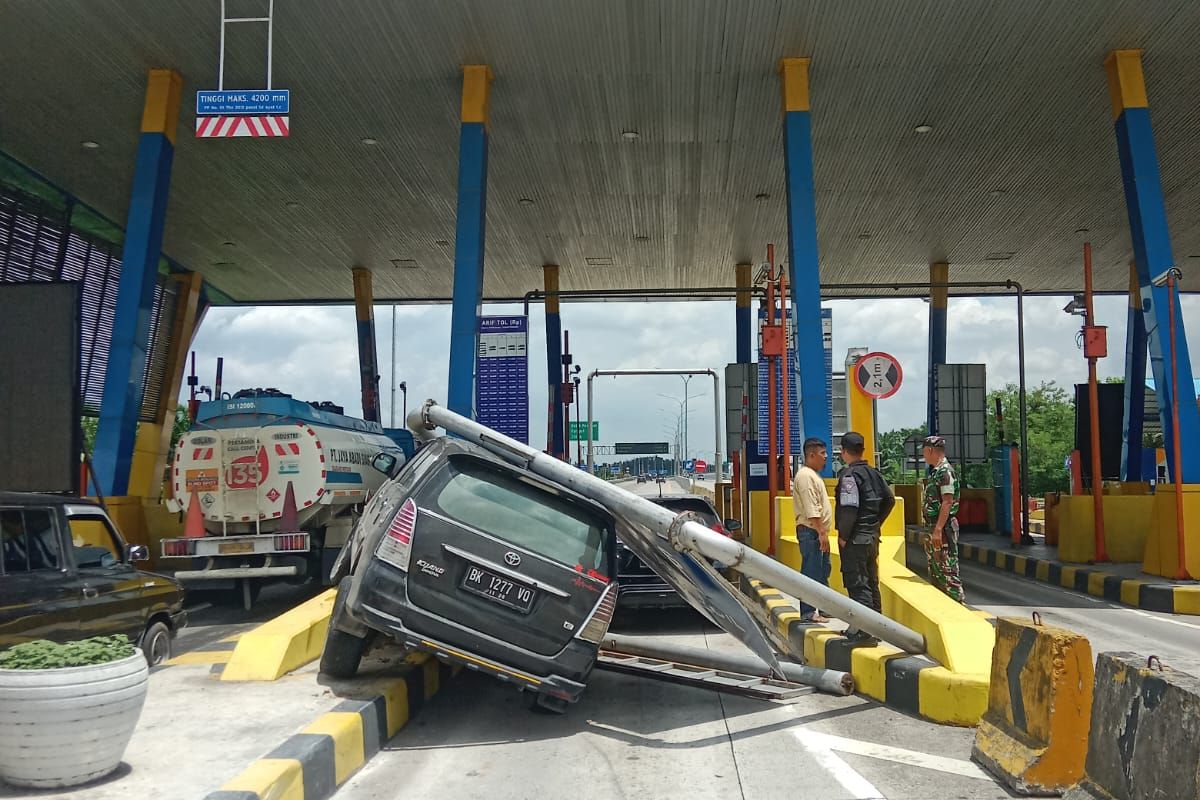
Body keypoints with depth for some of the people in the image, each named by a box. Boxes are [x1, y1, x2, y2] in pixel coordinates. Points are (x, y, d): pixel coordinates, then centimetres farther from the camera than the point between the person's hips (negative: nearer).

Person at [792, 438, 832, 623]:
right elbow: (811, 510, -22)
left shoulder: (813, 475, 18)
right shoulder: (805, 476, -15)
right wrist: (821, 532, -23)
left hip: (818, 532, 11)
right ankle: (808, 612, -3)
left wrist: (823, 532, 20)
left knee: (822, 572, 17)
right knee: (811, 572, -7)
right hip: (810, 531, -11)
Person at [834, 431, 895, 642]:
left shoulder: (849, 474, -16)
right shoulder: (874, 473, 10)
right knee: (872, 582, 16)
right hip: (872, 536, 8)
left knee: (857, 584, -5)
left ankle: (865, 631, -7)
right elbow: (890, 499, 15)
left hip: (855, 538, -8)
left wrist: (843, 536, -14)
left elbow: (849, 508, -23)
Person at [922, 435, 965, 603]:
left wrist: (938, 530, -25)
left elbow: (947, 502, -22)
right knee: (934, 570, 15)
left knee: (947, 570, -8)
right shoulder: (935, 471, 15)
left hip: (943, 527, -10)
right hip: (934, 527, 10)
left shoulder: (945, 471, -15)